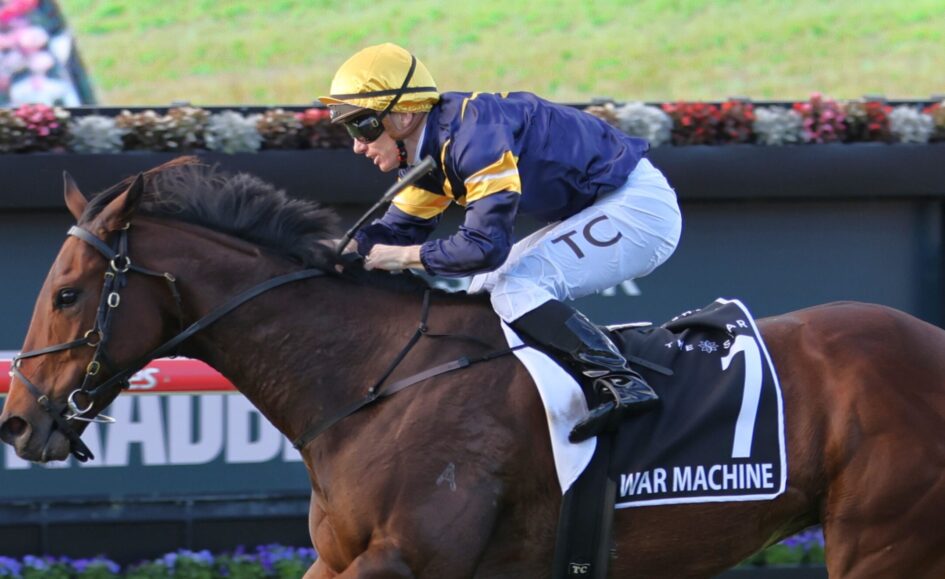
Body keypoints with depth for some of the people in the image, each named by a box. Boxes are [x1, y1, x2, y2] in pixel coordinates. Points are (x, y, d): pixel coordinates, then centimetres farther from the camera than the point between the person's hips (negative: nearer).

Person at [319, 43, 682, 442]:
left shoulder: (474, 133, -26)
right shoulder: (432, 146, 5)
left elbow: (486, 245, -29)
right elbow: (399, 229, 14)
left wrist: (404, 257, -17)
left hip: (638, 207, -11)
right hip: (596, 211, 11)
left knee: (514, 290, -21)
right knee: (484, 289, 12)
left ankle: (622, 383, -28)